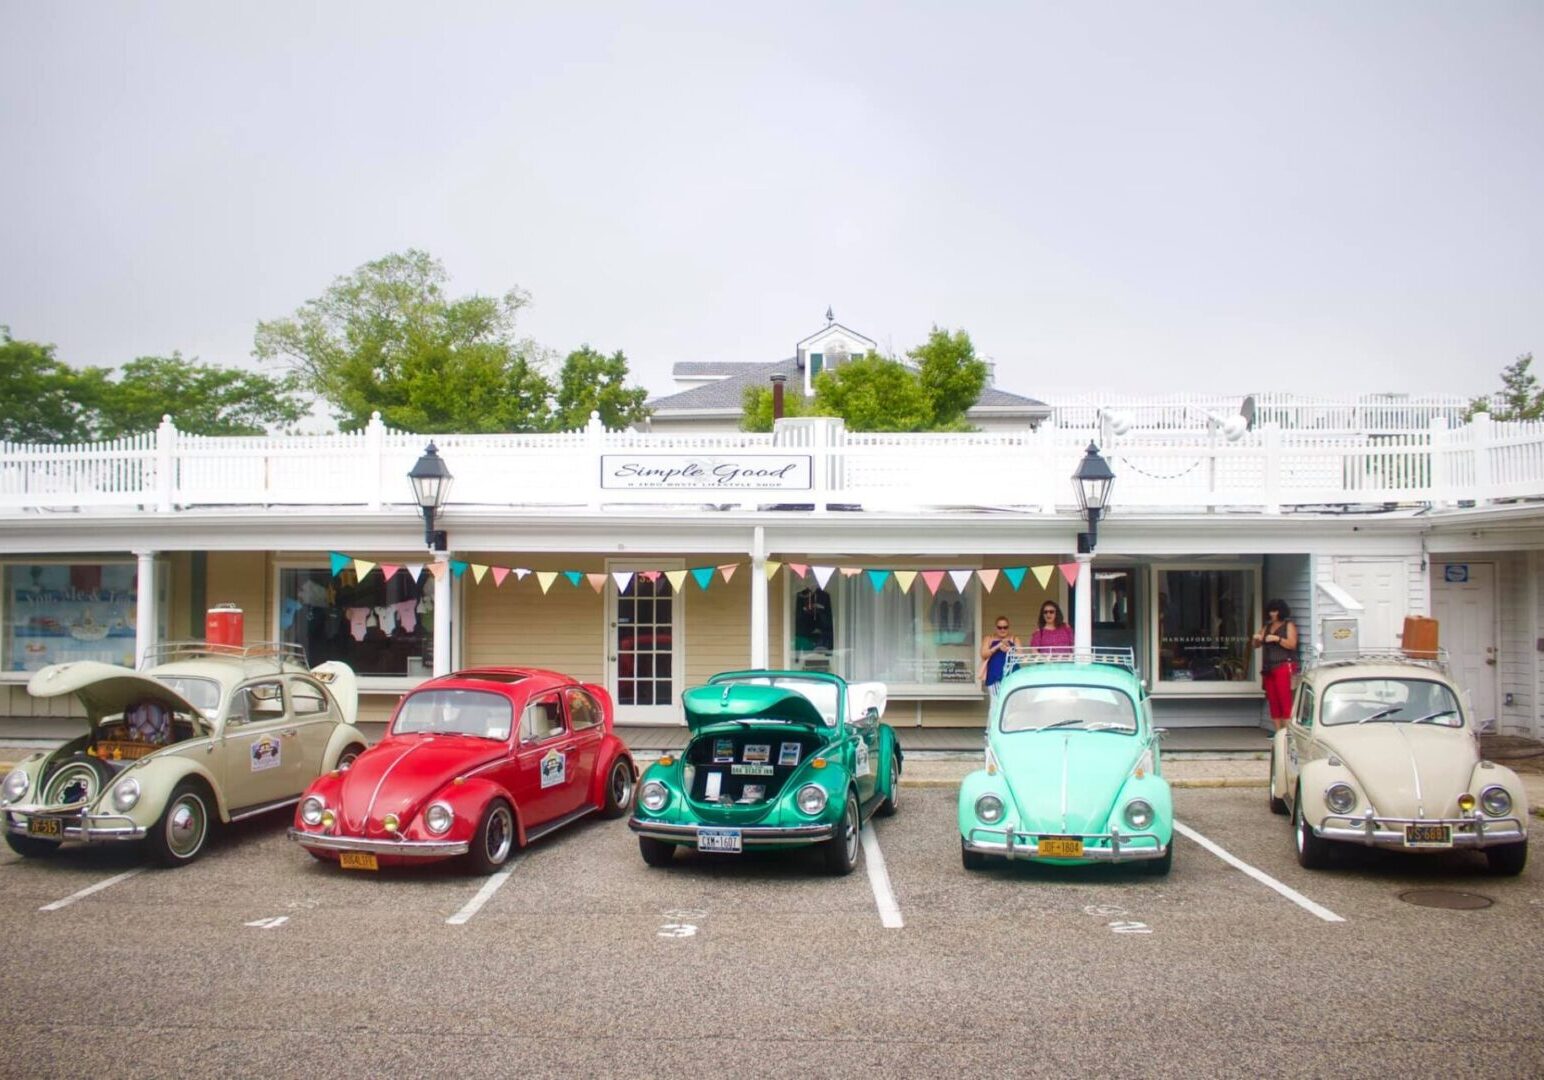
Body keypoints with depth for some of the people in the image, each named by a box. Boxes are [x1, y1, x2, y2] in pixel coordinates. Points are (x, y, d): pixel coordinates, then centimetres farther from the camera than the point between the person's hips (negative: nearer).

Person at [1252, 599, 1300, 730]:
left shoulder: (1289, 625, 4)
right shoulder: (1267, 627, 20)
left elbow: (1292, 644, -8)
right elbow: (1256, 645, 19)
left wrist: (1276, 639, -18)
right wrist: (1256, 638, -2)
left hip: (1284, 667, -6)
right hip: (1268, 668, 6)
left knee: (1285, 700, -13)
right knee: (1273, 701, 1)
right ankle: (1278, 731, 2)